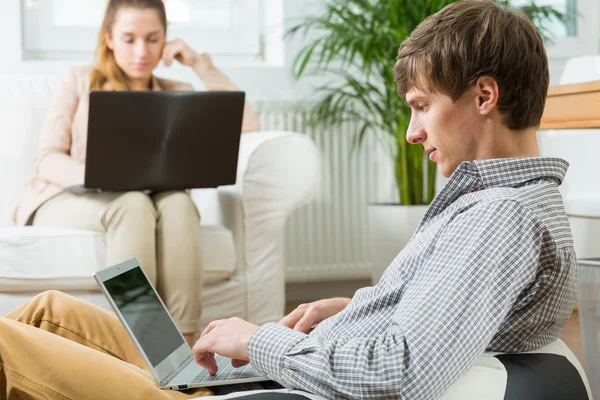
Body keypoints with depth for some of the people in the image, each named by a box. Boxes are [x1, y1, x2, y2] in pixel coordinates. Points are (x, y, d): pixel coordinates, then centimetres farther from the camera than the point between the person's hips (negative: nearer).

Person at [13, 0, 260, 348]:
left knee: (177, 203, -34)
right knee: (132, 203, -37)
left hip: (136, 203, 2)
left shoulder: (177, 94, 14)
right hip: (65, 200, -2)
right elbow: (48, 160, -3)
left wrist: (200, 64, 0)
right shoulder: (82, 81, 8)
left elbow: (248, 126, 0)